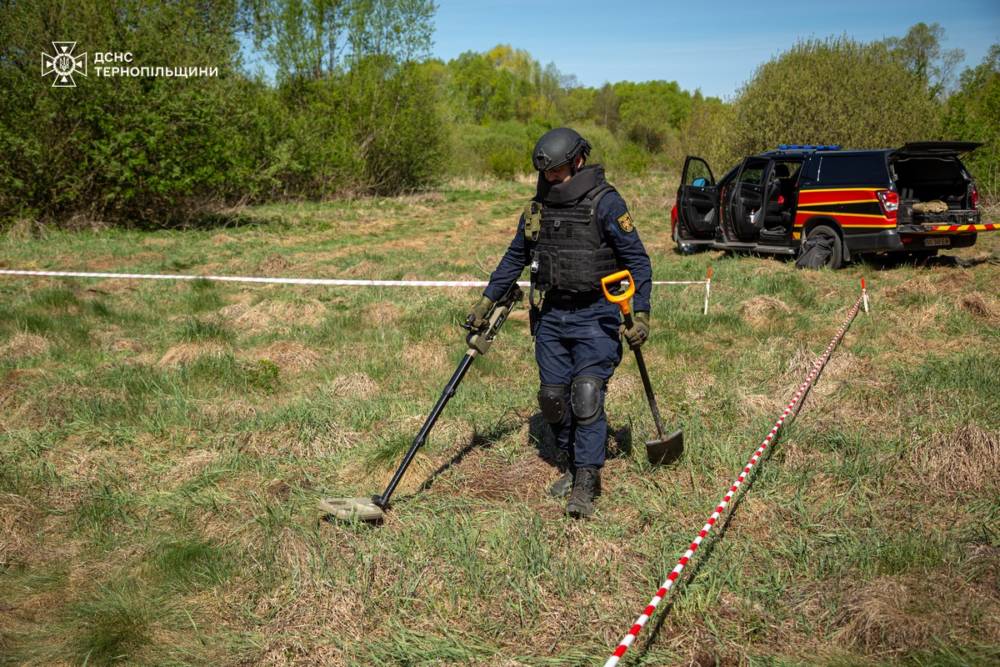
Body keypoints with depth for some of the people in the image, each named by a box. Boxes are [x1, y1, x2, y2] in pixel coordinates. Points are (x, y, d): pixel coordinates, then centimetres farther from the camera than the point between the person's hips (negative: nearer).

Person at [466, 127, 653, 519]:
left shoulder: (605, 203, -8)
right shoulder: (538, 207, 8)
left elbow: (637, 260, -5)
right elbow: (515, 258, 18)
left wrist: (641, 314, -12)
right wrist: (486, 302, 14)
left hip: (594, 316, -5)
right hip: (550, 316, 6)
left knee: (587, 394, -13)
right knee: (552, 397, 6)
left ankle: (585, 483, -7)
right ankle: (575, 465, 24)